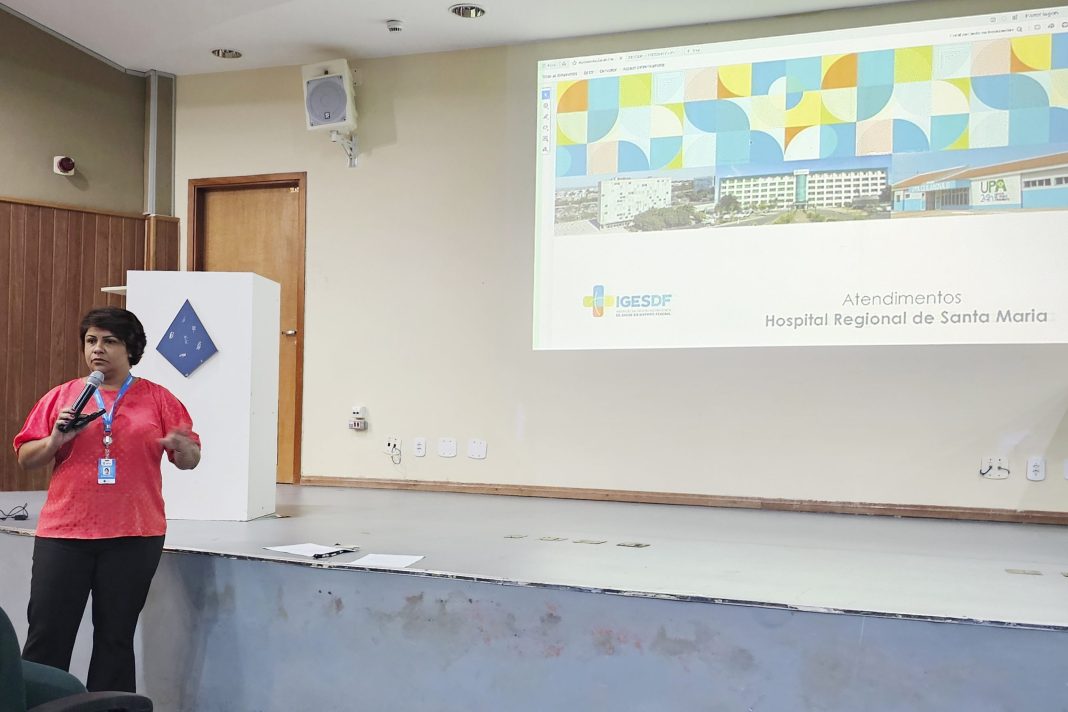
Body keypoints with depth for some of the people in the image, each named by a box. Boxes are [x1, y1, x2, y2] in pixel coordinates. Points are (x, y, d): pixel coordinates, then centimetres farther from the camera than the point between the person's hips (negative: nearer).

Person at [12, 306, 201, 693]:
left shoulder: (159, 399, 6)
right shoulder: (60, 397, 9)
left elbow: (190, 460, 6)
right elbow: (25, 458, 10)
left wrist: (182, 448, -16)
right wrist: (56, 439, -9)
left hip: (134, 535, -1)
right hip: (63, 534, 1)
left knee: (116, 637, 7)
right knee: (46, 635, 2)